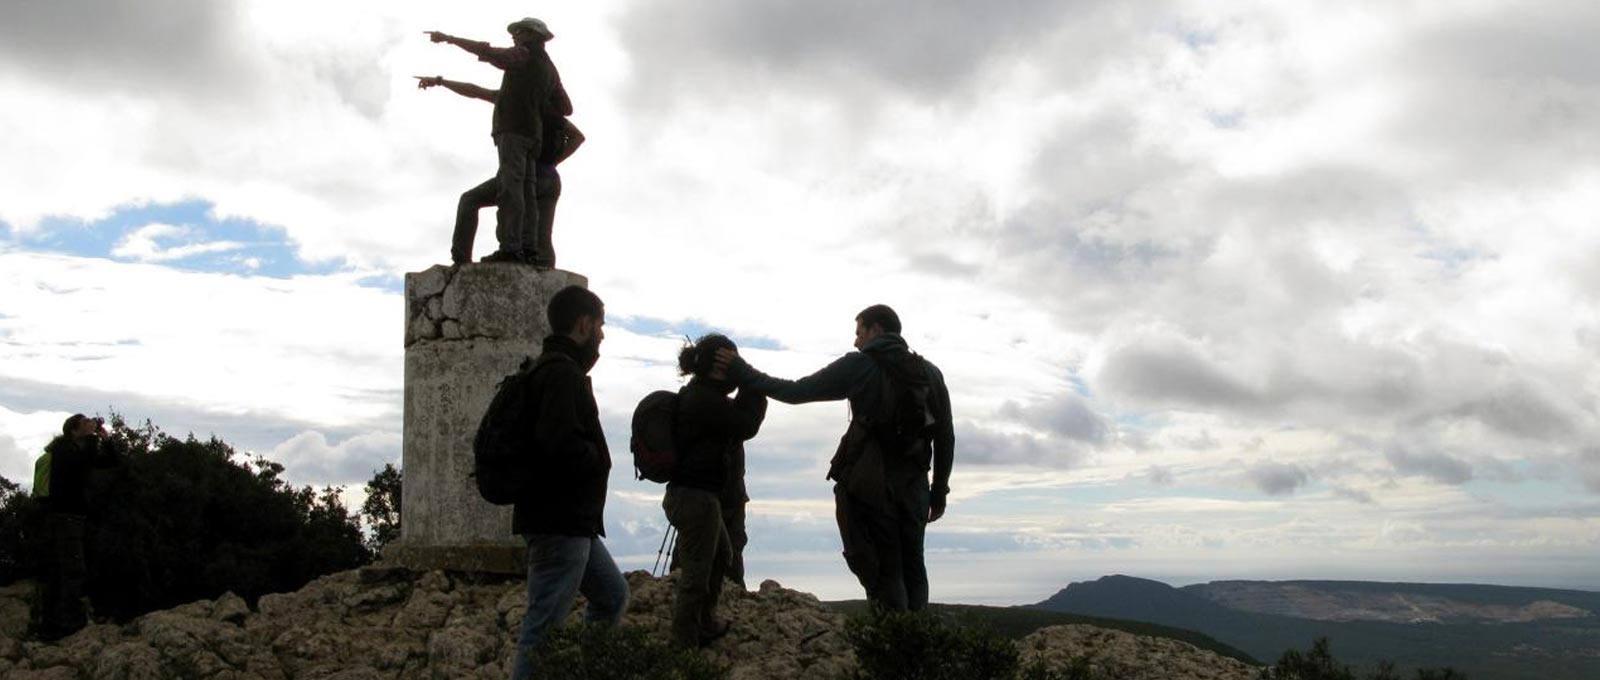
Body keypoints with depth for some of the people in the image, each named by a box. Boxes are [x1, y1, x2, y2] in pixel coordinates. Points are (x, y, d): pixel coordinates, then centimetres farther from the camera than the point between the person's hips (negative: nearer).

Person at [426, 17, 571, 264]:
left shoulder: (524, 55, 2)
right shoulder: (550, 70, 25)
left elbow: (487, 52, -11)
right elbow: (566, 108, 25)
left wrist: (448, 38, -8)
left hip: (514, 129, -8)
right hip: (533, 134, 8)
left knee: (510, 188, -17)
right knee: (526, 191, -1)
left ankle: (510, 247, -27)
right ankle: (528, 248, -12)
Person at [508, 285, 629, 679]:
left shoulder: (547, 369, 17)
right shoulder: (564, 373, -16)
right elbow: (559, 443, -29)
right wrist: (598, 460, -11)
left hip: (573, 520, 11)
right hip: (561, 523, -11)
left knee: (612, 596, 21)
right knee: (545, 628, -6)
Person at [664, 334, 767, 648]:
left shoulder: (698, 394, 14)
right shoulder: (704, 399, -20)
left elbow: (733, 417, 21)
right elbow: (746, 426, -17)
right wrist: (754, 389, -7)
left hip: (690, 494, 11)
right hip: (696, 496, -11)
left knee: (722, 556, 26)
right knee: (696, 572, -2)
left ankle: (706, 623, 41)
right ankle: (685, 644, 8)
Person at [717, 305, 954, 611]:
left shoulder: (860, 365, -4)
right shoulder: (930, 373, 11)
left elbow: (795, 392, -4)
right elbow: (945, 439, 11)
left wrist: (743, 372, 5)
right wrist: (939, 493, 19)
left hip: (869, 486, -4)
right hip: (913, 487, 4)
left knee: (883, 572, 0)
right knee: (912, 569, 12)